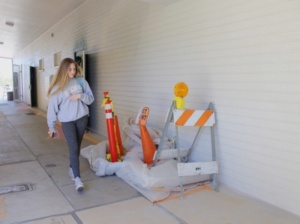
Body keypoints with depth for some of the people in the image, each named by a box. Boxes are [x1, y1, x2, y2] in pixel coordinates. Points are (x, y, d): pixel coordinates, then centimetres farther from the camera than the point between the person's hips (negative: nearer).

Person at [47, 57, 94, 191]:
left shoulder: (80, 81, -1)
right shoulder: (57, 87, -7)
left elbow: (91, 98, 3)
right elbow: (52, 107, -3)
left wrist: (80, 96, -18)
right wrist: (51, 126, 0)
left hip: (82, 118, 3)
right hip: (67, 121, -3)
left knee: (77, 147, 14)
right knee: (73, 148, -9)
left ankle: (72, 169, 35)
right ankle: (77, 179, -7)